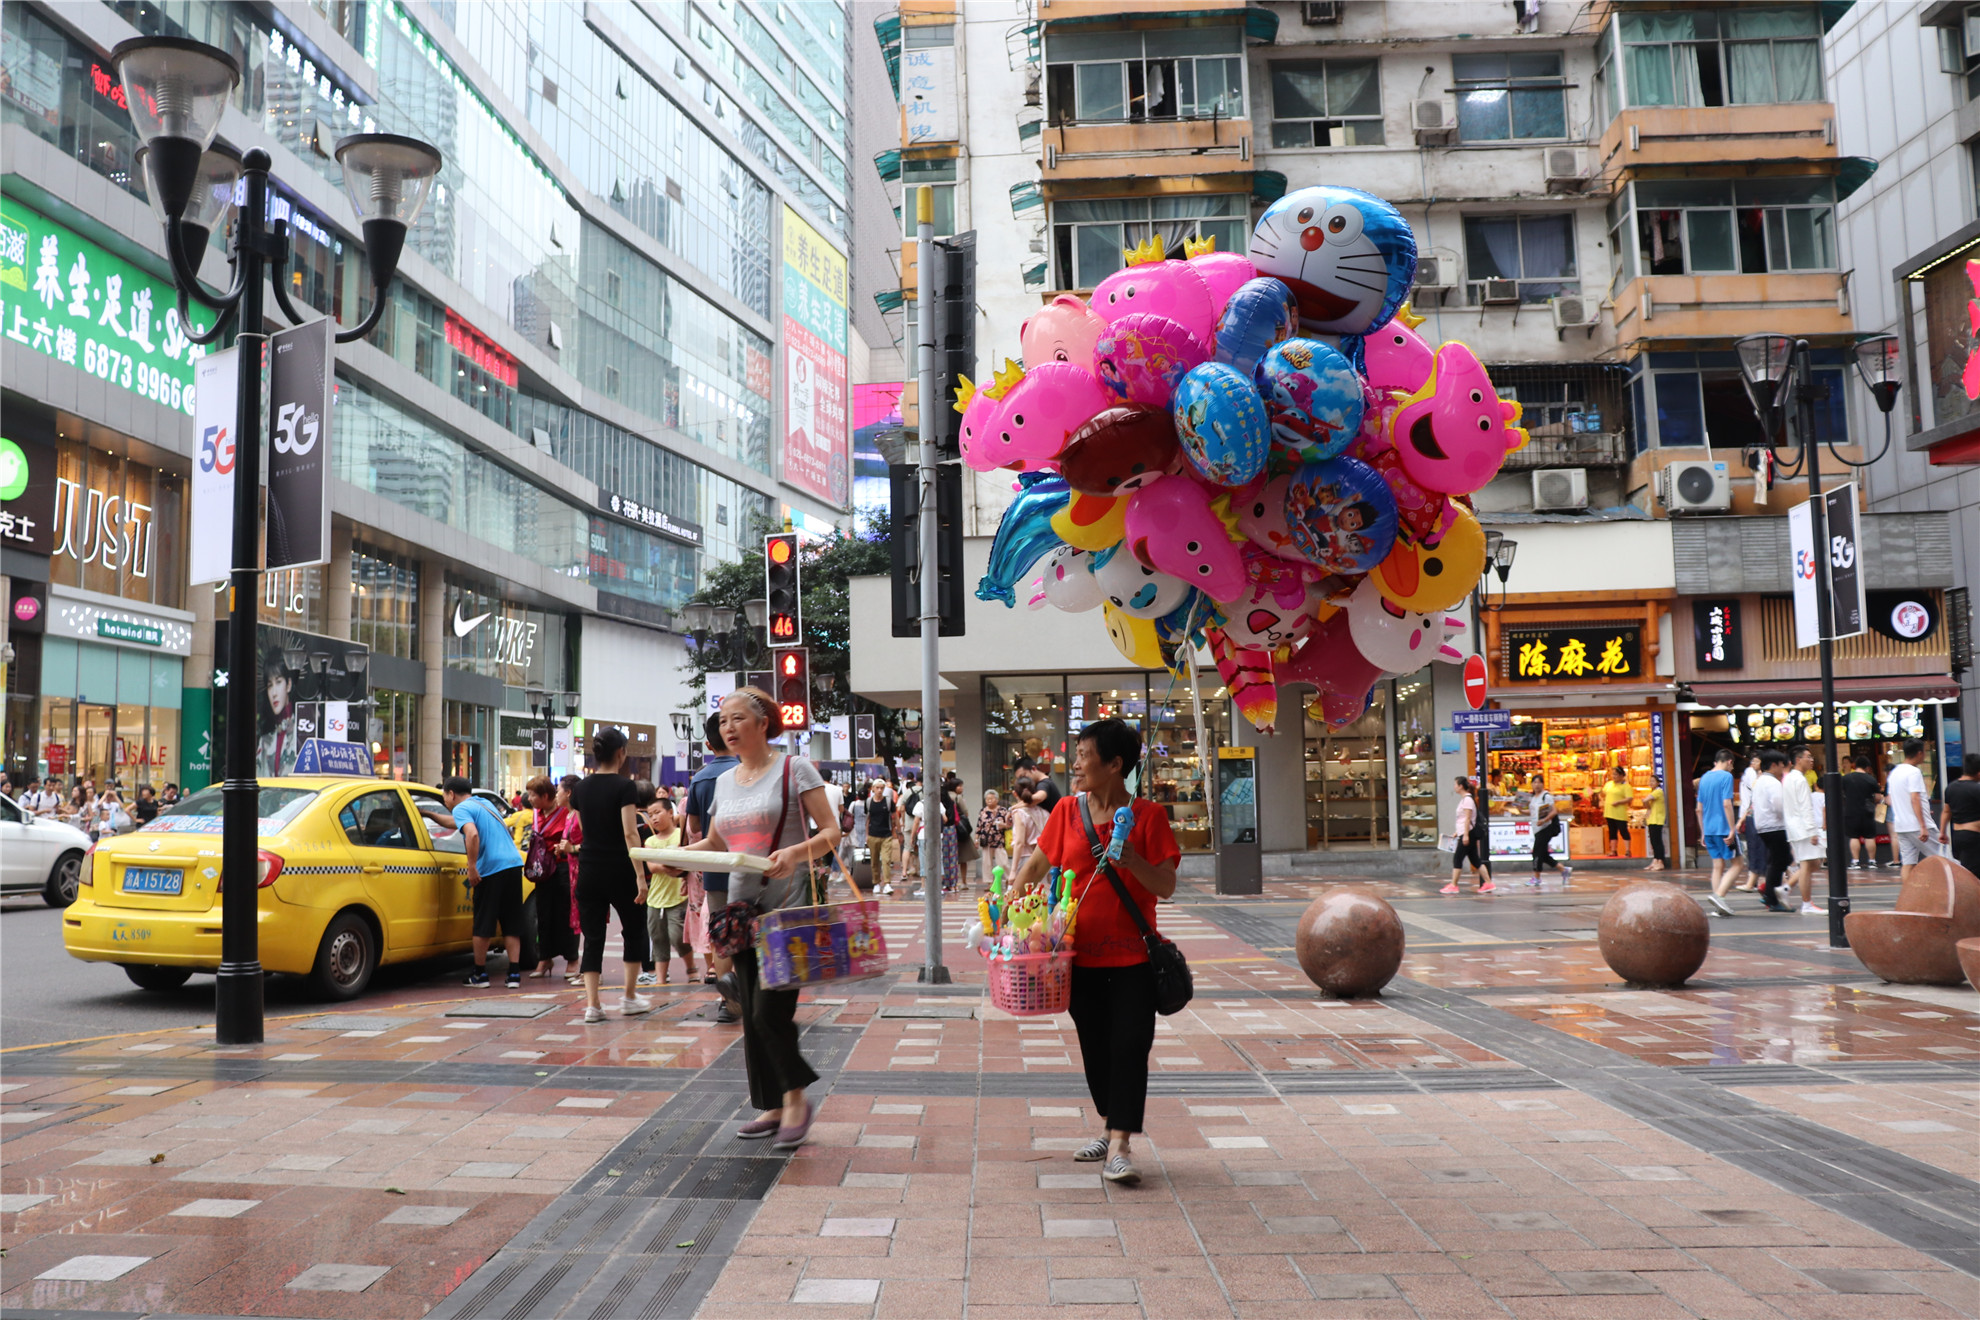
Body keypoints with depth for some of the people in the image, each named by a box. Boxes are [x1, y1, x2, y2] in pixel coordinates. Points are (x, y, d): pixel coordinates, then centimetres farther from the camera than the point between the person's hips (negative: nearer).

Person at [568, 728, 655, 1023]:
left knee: (593, 937, 6)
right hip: (618, 869, -4)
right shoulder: (623, 786, -11)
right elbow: (630, 833, -18)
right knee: (634, 929, 15)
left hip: (588, 870, 4)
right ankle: (629, 996, 18)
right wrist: (640, 874, -19)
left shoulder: (580, 788, 5)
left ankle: (592, 1004, -1)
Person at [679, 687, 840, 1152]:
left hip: (788, 903, -6)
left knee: (770, 1010, -13)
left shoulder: (794, 769, -5)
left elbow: (832, 833, -9)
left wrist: (795, 852, -27)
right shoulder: (724, 781, 12)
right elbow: (714, 843, 21)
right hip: (742, 904, 6)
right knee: (751, 1014, 9)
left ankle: (796, 1099, 7)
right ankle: (772, 1107, 21)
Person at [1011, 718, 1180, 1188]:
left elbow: (1166, 886, -8)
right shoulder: (1067, 812, 4)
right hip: (1082, 954, 4)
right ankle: (1111, 1127, 29)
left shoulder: (1148, 816, -6)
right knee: (1095, 1046, 13)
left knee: (1130, 1045, -9)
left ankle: (1119, 1146, -7)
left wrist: (1131, 860, -26)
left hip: (1133, 955, -4)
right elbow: (1036, 867, 13)